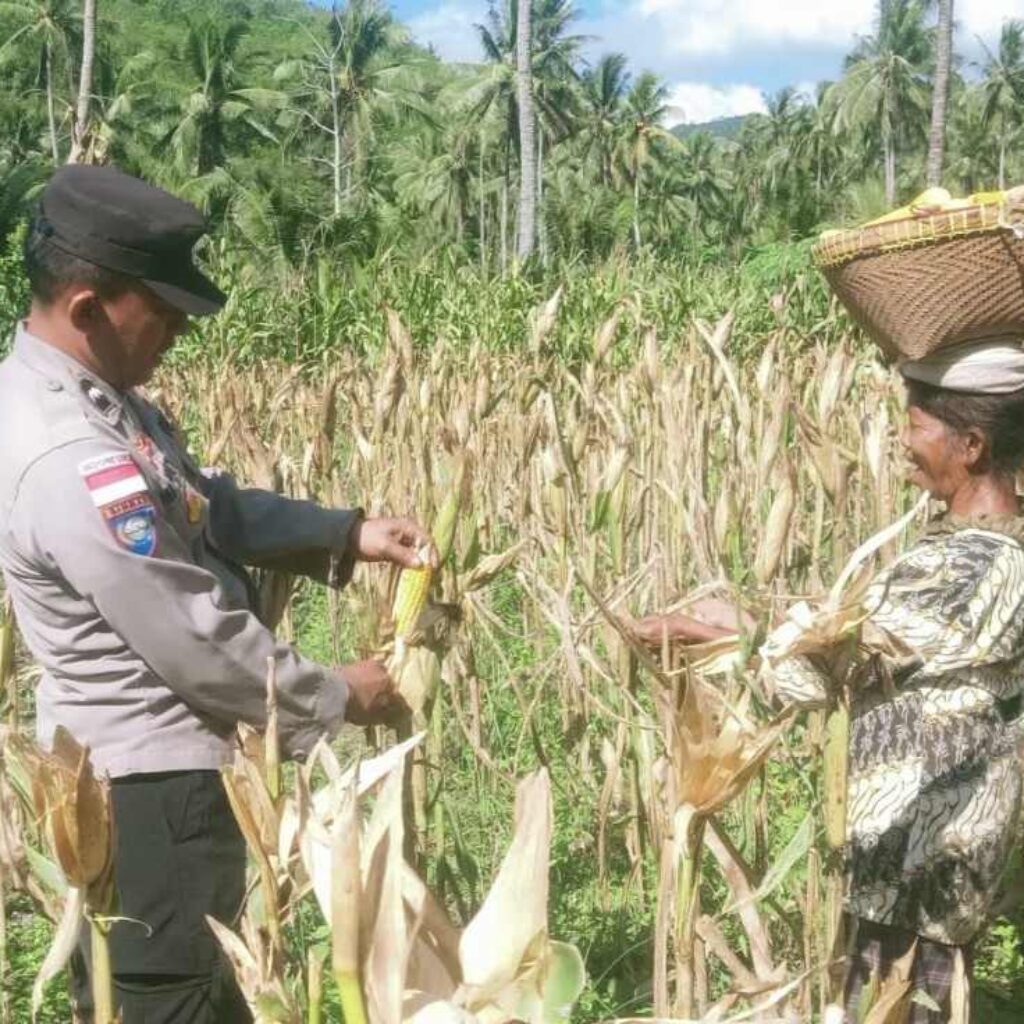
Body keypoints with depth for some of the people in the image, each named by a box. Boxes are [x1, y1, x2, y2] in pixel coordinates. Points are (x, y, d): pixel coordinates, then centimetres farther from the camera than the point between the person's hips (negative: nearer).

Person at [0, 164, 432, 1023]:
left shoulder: (91, 397, 3)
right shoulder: (70, 462, -30)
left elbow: (210, 506, 15)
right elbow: (197, 643, -25)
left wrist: (347, 534, 3)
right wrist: (335, 700, -10)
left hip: (145, 763, 10)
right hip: (149, 783, -10)